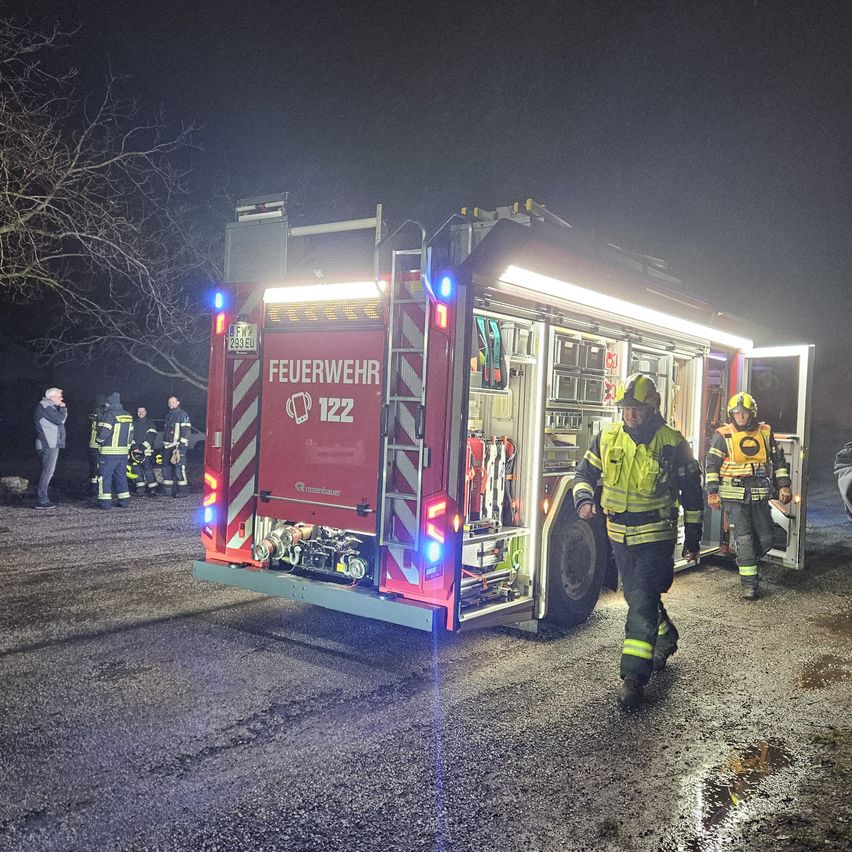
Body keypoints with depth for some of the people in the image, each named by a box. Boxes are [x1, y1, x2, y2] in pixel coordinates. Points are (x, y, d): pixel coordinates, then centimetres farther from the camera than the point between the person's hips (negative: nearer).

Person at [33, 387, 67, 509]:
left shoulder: (49, 407, 20)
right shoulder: (44, 406, -12)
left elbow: (61, 420, 19)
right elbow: (59, 420, -19)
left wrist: (62, 410, 6)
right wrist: (63, 408, -3)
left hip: (52, 444, 11)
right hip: (48, 445, -11)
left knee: (48, 472, 14)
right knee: (47, 473, -11)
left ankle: (42, 498, 20)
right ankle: (41, 501, -10)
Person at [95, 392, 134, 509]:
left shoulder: (110, 415, -13)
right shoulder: (128, 416, 11)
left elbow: (103, 432, -18)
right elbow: (130, 433, 14)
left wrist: (100, 441, 1)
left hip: (109, 452, -7)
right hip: (123, 451, 7)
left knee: (104, 476, 0)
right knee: (121, 475, 15)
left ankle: (105, 501, -3)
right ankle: (124, 500, 15)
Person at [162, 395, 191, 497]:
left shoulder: (183, 415, -5)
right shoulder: (168, 415, 20)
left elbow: (186, 431, -12)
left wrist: (181, 445, -19)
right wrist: (164, 445, 20)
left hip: (179, 446, -8)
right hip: (167, 446, 8)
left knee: (179, 467, -13)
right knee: (166, 467, 9)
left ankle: (182, 490, -12)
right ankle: (167, 489, 15)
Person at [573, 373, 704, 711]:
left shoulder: (672, 443, -11)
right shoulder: (608, 437, -2)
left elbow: (691, 493, -2)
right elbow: (585, 472, 7)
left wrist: (693, 537, 2)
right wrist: (584, 499, -14)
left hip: (656, 537, -5)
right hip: (620, 536, 5)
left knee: (642, 602, -11)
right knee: (637, 597, 20)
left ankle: (634, 676, -8)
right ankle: (665, 636, 47)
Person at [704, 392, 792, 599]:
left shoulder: (765, 432, 7)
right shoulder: (723, 435, -3)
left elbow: (778, 460, 15)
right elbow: (711, 464, -3)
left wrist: (784, 485, 9)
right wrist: (712, 492, -8)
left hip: (760, 495, 4)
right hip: (734, 496, -4)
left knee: (765, 539, 8)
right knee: (743, 538, -6)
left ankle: (747, 562, 35)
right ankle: (748, 582, 2)